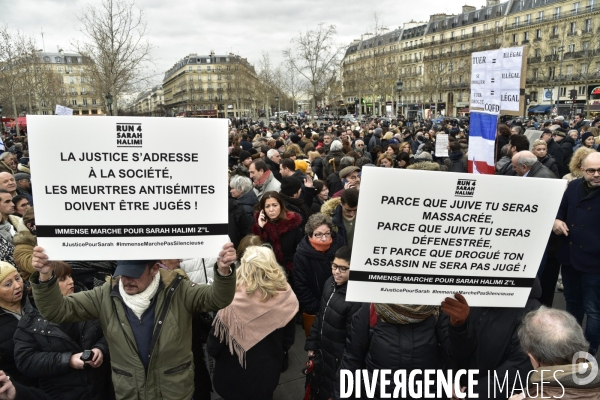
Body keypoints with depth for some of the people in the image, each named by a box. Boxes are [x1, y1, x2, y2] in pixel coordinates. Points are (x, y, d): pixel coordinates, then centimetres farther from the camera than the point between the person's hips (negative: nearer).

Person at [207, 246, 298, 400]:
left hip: (234, 375, -2)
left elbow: (216, 338, -14)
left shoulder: (234, 301, -29)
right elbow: (289, 338, -4)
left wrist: (211, 350, 8)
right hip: (268, 371, 3)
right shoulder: (285, 297, -19)